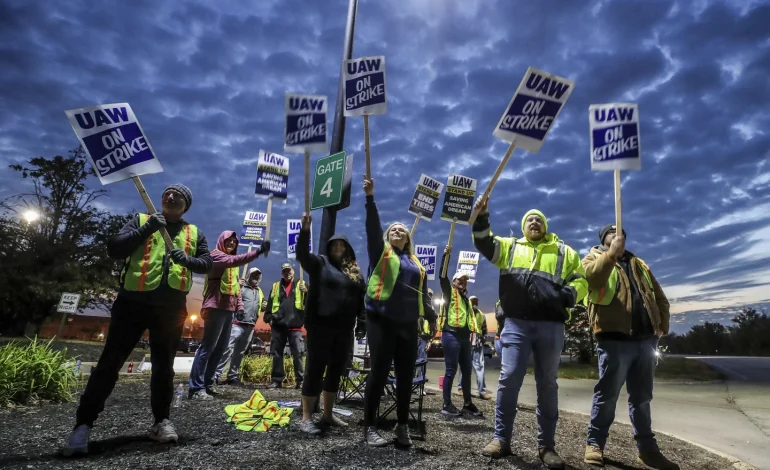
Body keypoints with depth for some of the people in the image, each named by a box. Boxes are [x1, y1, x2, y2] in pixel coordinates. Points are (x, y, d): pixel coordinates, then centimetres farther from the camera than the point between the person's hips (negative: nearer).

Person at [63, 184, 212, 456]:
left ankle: (161, 421, 19)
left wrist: (188, 260, -14)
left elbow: (207, 263, 7)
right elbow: (114, 250, -3)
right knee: (110, 362, -1)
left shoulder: (194, 233, 13)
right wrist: (146, 229, -16)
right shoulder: (141, 221, 8)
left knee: (163, 365, 9)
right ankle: (83, 424, 9)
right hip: (134, 301, -1)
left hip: (171, 307, 2)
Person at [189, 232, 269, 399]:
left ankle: (207, 383, 16)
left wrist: (239, 305, 8)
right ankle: (196, 388, -7)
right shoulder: (216, 255, -3)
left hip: (229, 309, 9)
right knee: (208, 346, -10)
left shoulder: (232, 262, 22)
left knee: (221, 347, 9)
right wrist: (258, 251, -34)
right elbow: (236, 260, -24)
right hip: (216, 307, -8)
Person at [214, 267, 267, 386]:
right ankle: (215, 374, -11)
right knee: (227, 349, -14)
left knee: (240, 352, 10)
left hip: (250, 327, 6)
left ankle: (232, 376, 17)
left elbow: (262, 307, 31)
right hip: (237, 324, -6)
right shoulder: (241, 286, 3)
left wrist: (264, 306, 8)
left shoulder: (260, 291, 21)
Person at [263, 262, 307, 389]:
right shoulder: (275, 287, 18)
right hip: (277, 326, 3)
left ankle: (301, 380, 0)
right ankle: (277, 379, 15)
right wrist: (268, 318, 3)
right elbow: (269, 304, 16)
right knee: (276, 354, 7)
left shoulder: (301, 285, 9)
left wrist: (307, 292, -18)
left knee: (298, 354, -5)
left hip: (295, 326, -3)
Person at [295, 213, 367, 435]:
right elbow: (302, 254, -14)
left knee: (336, 371, 11)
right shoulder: (320, 263, 3)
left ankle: (327, 414, 25)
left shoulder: (356, 271, 13)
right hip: (321, 325, -5)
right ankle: (306, 418, 8)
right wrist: (305, 229, -27)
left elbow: (362, 299, 12)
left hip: (344, 329, 5)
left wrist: (362, 324, 5)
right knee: (316, 369, -1)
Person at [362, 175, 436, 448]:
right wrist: (370, 197, -18)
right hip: (381, 321, -4)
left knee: (406, 375, 5)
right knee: (379, 372, -3)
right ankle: (369, 427, 8)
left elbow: (423, 293, 21)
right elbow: (372, 227, -7)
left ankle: (402, 426, 18)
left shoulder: (415, 262, 18)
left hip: (407, 324, 4)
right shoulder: (381, 252, 8)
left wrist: (431, 317, 11)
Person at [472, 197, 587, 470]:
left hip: (551, 326, 1)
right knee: (509, 379, -5)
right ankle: (501, 438, 8)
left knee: (547, 384, 7)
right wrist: (481, 217, -16)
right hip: (517, 324, -1)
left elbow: (580, 280, 11)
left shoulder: (563, 251, 16)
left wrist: (567, 296, -10)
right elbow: (484, 244, 1)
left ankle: (546, 445, 18)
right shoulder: (510, 246, 15)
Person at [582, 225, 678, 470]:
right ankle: (594, 443, 8)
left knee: (642, 397, 13)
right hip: (615, 338, -6)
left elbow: (659, 297, 22)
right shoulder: (595, 257, 5)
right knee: (607, 394, -2)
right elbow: (592, 277, -20)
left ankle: (647, 448, 23)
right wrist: (611, 253, -27)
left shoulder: (638, 264, 22)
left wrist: (663, 325, 9)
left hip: (645, 338, 6)